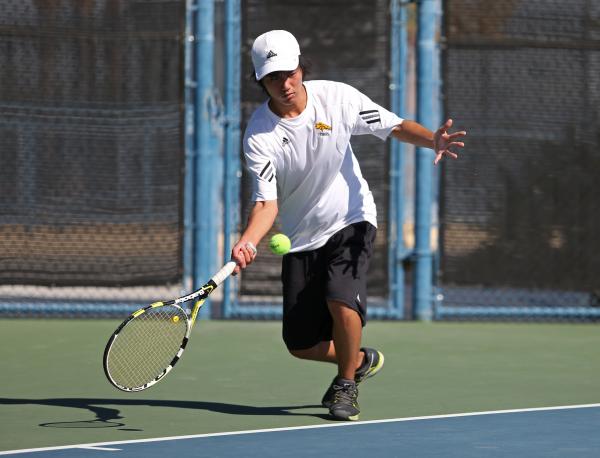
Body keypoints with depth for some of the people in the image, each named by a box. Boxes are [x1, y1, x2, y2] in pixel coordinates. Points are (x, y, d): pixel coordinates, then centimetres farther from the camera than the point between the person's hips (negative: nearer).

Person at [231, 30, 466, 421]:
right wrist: (248, 242, -37)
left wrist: (433, 140, -27)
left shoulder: (338, 98, -14)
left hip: (350, 221, -2)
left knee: (341, 299, -28)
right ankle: (362, 360, 35)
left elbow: (395, 126, -7)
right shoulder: (259, 135, -15)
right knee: (300, 344, 2)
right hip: (301, 237, 2)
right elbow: (266, 201, -18)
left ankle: (346, 383, 0)